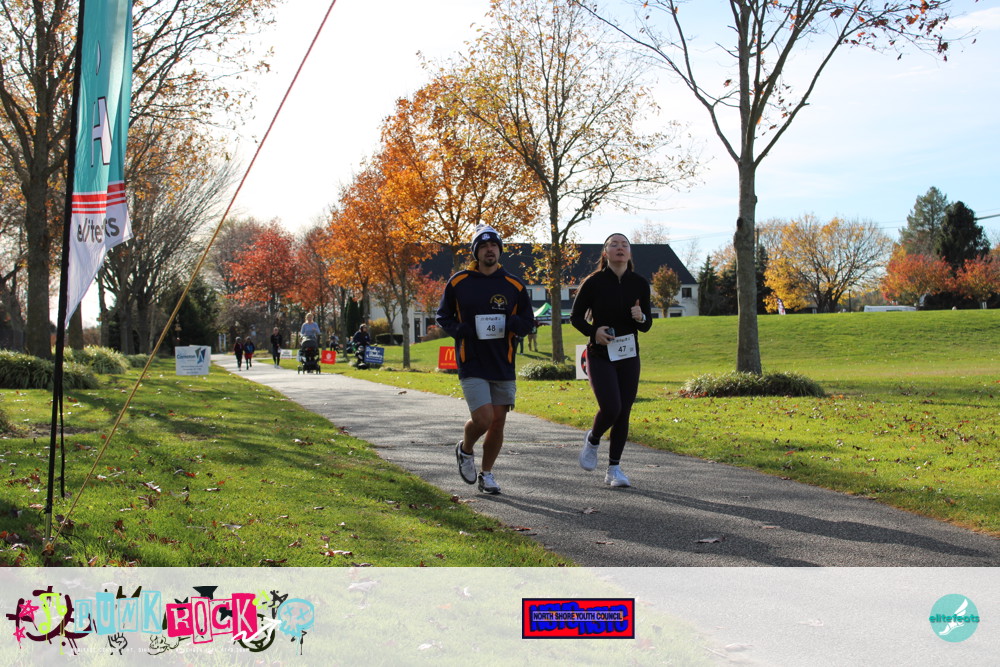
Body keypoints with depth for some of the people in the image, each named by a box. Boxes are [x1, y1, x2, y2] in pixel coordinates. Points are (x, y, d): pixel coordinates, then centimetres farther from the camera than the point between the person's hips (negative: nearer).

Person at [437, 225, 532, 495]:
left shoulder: (514, 285, 5)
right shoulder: (458, 282, 1)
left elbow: (526, 322, 11)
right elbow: (443, 316, 10)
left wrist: (510, 323, -12)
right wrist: (458, 329, -11)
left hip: (503, 365, 3)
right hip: (472, 364, -3)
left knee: (498, 422, 6)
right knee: (483, 419, -15)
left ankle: (486, 474, 25)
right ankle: (465, 449, 18)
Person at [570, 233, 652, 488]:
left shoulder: (640, 283, 2)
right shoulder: (593, 282, -7)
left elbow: (647, 325, 8)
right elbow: (576, 317, 1)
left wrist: (641, 318, -15)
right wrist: (593, 331, -17)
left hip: (629, 357, 4)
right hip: (600, 356, -3)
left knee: (624, 413, 3)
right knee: (610, 408, -17)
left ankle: (614, 469, 15)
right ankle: (592, 440, 16)